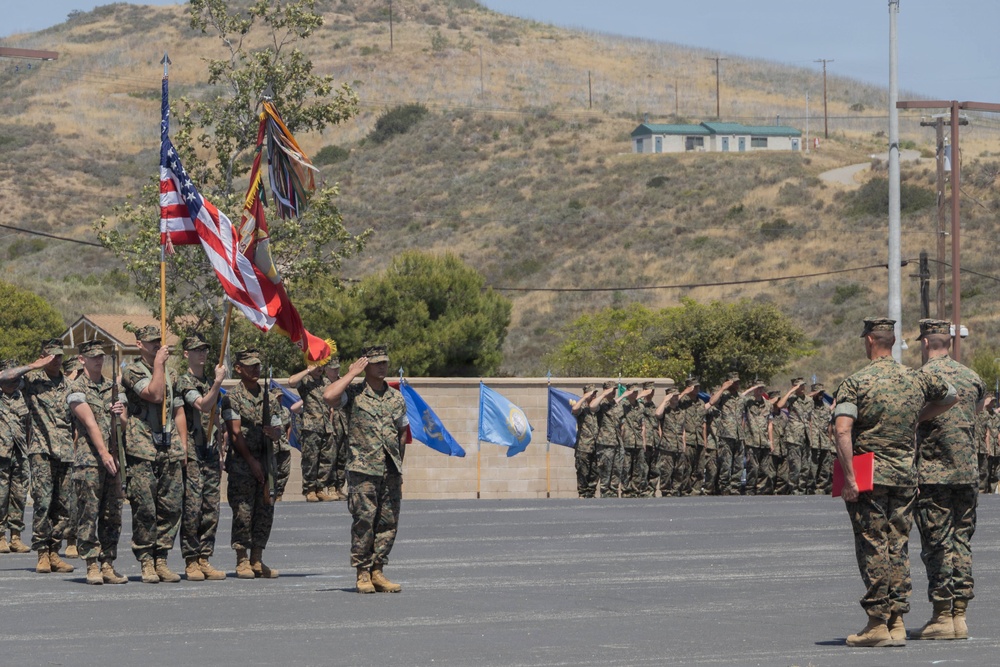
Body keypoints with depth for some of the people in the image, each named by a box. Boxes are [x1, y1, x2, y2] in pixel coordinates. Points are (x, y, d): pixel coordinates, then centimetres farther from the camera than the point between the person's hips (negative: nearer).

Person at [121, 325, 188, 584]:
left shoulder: (171, 374, 19)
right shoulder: (132, 372, -1)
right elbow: (154, 394, -17)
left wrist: (183, 446, 12)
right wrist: (159, 363, -10)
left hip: (170, 450, 6)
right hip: (142, 449, -5)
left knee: (172, 507, 2)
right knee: (145, 509, -6)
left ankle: (161, 560, 9)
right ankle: (146, 562, 0)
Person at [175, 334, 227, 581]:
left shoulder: (209, 382, 19)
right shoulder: (184, 382, -6)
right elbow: (202, 405, -22)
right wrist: (218, 382, -28)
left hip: (211, 453, 7)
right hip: (192, 454, -7)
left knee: (211, 509, 5)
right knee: (192, 508, -7)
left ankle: (205, 559, 9)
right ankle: (191, 562, -4)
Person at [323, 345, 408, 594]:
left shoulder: (397, 398, 14)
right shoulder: (354, 394, 0)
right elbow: (328, 396, -20)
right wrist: (351, 374, -10)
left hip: (391, 470, 5)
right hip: (363, 469, -5)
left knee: (389, 522, 3)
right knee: (364, 519, -8)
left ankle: (377, 571, 11)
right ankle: (362, 573, -2)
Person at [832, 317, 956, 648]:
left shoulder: (856, 382, -9)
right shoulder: (916, 379, 8)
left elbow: (843, 430, -20)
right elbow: (949, 396, 28)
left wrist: (849, 479, -18)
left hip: (869, 477, -5)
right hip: (905, 475, 5)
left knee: (873, 548, -2)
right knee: (898, 547, 9)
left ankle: (878, 623, -4)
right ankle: (897, 623, 8)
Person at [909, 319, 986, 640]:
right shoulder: (972, 377, 8)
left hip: (932, 474, -5)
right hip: (968, 473, 5)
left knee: (937, 544, -2)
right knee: (961, 541, 9)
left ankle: (941, 617, -3)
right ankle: (959, 616, 9)